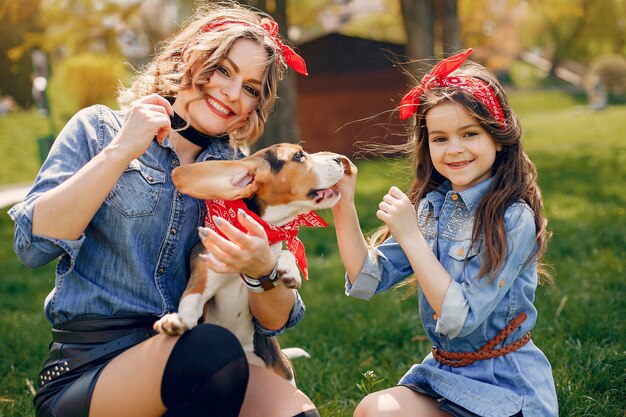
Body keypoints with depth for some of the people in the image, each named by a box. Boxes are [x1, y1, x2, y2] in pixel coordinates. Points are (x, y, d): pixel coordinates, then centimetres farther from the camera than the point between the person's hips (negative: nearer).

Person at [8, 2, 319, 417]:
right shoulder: (99, 129, 4)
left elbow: (277, 321, 4)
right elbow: (33, 245, -11)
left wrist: (263, 269, -19)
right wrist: (120, 152, -16)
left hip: (189, 359, 3)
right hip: (86, 371, -3)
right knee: (214, 351, -33)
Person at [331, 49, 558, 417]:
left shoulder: (512, 219, -18)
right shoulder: (430, 207, 1)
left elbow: (461, 319, -24)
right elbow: (368, 280, -3)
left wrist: (411, 236, -25)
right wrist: (344, 207, -13)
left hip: (503, 385, -6)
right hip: (444, 370, 6)